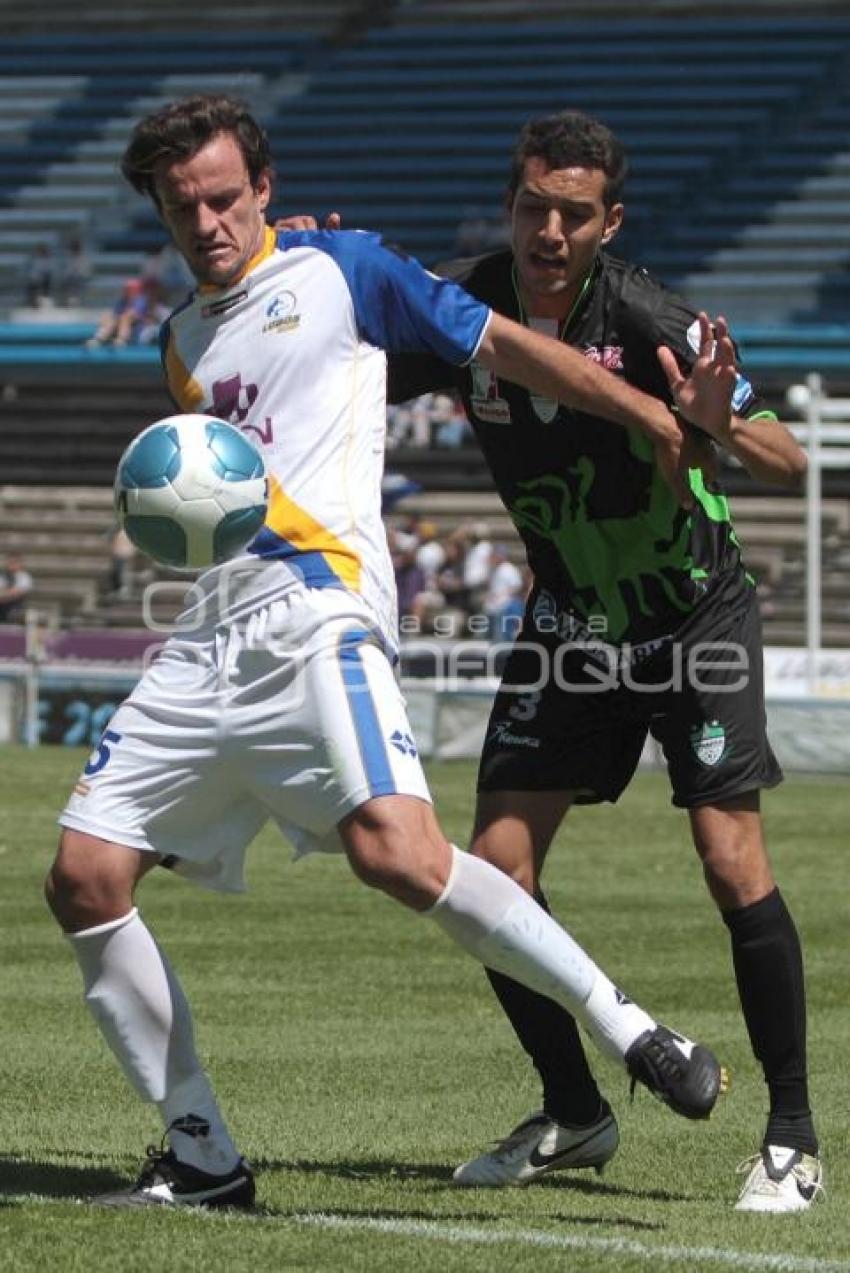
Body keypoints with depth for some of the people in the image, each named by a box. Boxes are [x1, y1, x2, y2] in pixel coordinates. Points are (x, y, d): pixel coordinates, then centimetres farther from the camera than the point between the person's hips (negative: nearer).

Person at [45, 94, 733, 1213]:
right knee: (84, 876, -4)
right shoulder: (183, 341, 23)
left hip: (319, 610, -7)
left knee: (395, 848, -30)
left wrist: (661, 412, -2)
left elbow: (503, 346, 5)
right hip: (209, 637, 7)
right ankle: (201, 1158, 5)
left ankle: (633, 1035, -18)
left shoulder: (339, 269, 6)